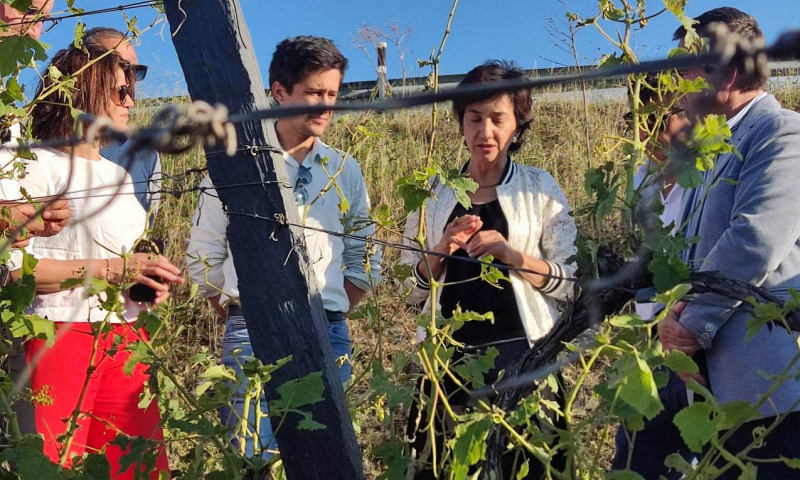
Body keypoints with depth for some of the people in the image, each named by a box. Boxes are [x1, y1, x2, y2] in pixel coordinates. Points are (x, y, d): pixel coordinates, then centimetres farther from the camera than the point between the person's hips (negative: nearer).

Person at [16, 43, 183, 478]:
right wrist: (115, 268, -17)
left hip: (126, 338, 7)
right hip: (61, 334, -6)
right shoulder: (39, 166, -5)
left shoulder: (119, 174, 18)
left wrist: (150, 279, 7)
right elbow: (14, 267, -16)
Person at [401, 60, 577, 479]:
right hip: (447, 359, 2)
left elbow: (572, 283, -3)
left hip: (520, 355, -1)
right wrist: (439, 253, -12)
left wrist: (514, 255, -19)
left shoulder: (540, 188, 1)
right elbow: (411, 290, 7)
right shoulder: (433, 193, 5)